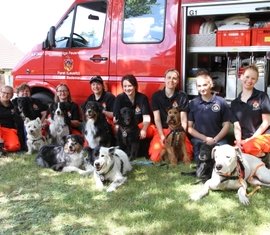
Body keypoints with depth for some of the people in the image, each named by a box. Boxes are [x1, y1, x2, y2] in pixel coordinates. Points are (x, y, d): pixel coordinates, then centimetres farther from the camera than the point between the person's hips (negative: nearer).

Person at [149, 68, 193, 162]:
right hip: (161, 130, 0)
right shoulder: (156, 96, 0)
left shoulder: (182, 96, 0)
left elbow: (183, 119, -4)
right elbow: (157, 119, -4)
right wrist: (162, 136, -15)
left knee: (187, 156, -21)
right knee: (155, 157, -21)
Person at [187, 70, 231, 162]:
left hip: (219, 141, 0)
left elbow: (226, 125, 4)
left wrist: (215, 139, -9)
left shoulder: (221, 102, 1)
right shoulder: (193, 104, 3)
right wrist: (205, 138, -8)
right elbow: (189, 128, 3)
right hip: (199, 141, 0)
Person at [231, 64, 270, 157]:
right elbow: (237, 126, 6)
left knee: (250, 146, -37)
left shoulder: (262, 96, 2)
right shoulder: (234, 103, 12)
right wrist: (238, 141, -13)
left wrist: (251, 139, -10)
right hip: (245, 140, 3)